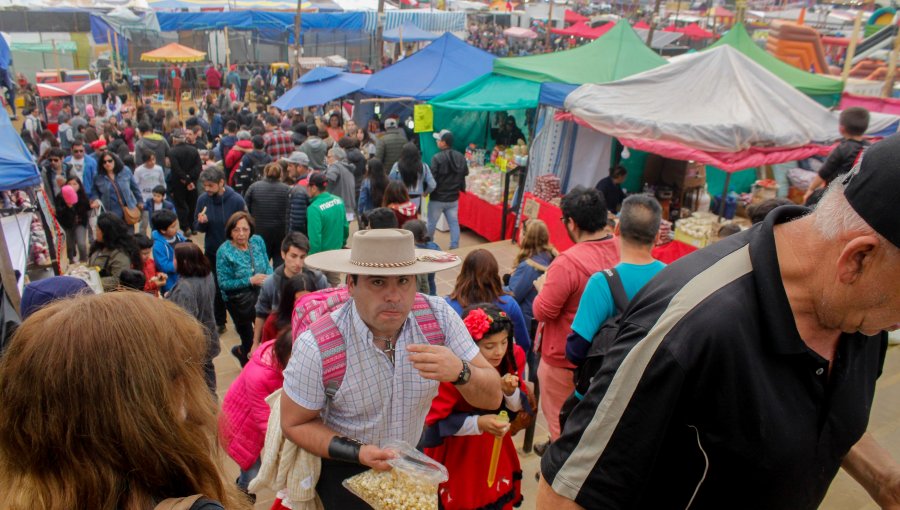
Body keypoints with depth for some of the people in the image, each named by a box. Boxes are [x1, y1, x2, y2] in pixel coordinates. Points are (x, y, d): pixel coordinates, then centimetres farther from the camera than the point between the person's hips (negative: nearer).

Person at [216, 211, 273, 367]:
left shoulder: (258, 241, -4)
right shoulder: (224, 252, -17)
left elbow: (267, 265, 5)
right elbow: (223, 284, -18)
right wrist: (250, 281, -24)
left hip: (261, 293, 3)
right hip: (239, 300, -3)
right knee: (247, 335, 15)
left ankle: (243, 351, 28)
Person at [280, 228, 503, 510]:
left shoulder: (438, 316, -21)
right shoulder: (316, 347, -28)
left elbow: (493, 398, -18)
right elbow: (295, 424, -12)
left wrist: (460, 372, -39)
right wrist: (358, 452, -26)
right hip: (345, 469, -3)